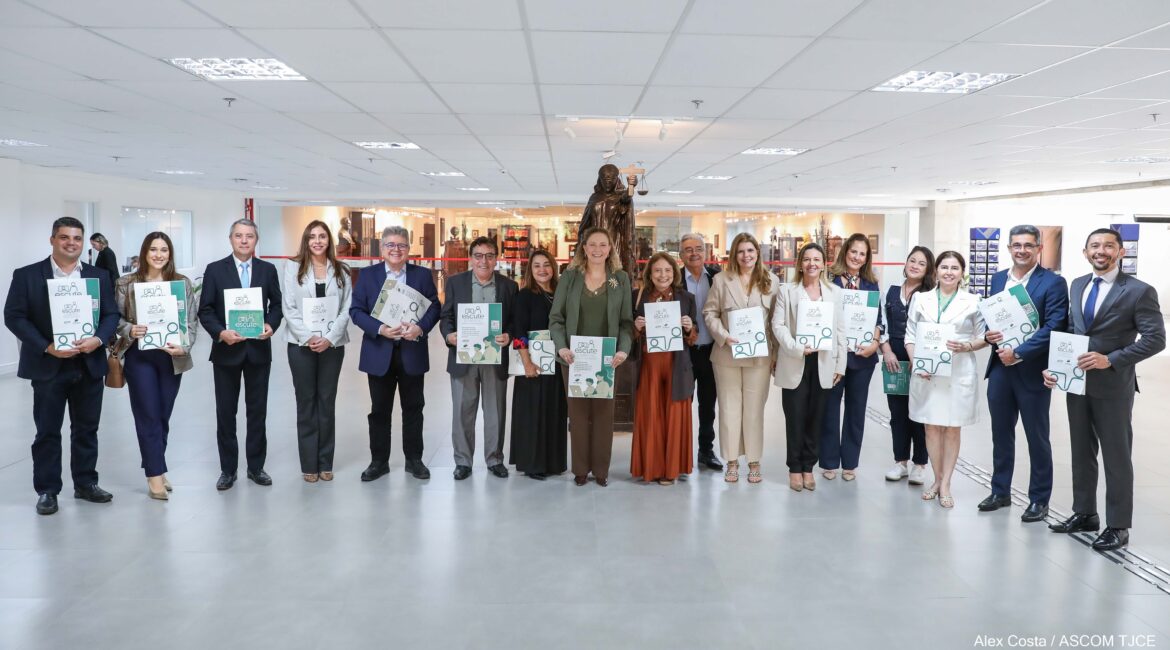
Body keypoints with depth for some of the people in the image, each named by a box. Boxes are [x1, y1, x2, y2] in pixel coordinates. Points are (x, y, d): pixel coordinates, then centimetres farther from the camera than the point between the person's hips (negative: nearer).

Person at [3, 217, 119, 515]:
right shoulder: (27, 275, -1)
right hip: (48, 366, -3)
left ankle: (85, 483, 23)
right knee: (47, 431, 5)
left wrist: (98, 339, -14)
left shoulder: (99, 276, 7)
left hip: (90, 365, 3)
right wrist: (47, 347, -16)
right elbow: (14, 316, -5)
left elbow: (111, 314, 5)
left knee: (87, 428, 11)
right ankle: (47, 491, 15)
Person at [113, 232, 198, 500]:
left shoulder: (183, 283, 3)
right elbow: (116, 317, 1)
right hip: (139, 357, -2)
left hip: (171, 357, 2)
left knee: (163, 416, 10)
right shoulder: (126, 283, 1)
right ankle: (156, 474, 2)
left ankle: (155, 469, 25)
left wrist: (184, 346, -14)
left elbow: (192, 320, 1)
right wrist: (129, 330, -19)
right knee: (148, 415, -3)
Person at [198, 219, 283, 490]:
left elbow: (276, 305, 8)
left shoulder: (268, 270, 5)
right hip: (226, 350, -1)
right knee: (226, 411, 6)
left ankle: (256, 466, 19)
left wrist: (271, 325, -11)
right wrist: (221, 332, -18)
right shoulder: (215, 269, 0)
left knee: (257, 410, 8)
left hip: (259, 349, 1)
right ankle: (228, 469, 16)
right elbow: (205, 310, -2)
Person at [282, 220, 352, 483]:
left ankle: (325, 463, 13)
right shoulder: (293, 267, 3)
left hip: (333, 344, 1)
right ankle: (309, 464, 10)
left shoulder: (341, 271, 6)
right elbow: (288, 308, -3)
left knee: (327, 402, 5)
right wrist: (308, 337, -13)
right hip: (301, 344, -1)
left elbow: (346, 309, 1)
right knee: (306, 403, 4)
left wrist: (329, 338, -11)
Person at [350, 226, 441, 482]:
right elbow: (356, 310, -2)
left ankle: (414, 459, 21)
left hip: (412, 352, 0)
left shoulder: (423, 275, 5)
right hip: (379, 353, 0)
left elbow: (434, 307, 1)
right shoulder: (367, 275, 4)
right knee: (379, 410, 8)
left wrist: (421, 327, -18)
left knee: (413, 408, 9)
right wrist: (379, 328, -17)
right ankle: (379, 461, 20)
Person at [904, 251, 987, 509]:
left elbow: (984, 337, 6)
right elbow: (910, 336, 7)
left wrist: (966, 346, -14)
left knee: (952, 429, 4)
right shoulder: (920, 299, 7)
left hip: (958, 373, -1)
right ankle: (937, 479, 21)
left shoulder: (972, 302, 3)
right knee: (932, 427, 7)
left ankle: (945, 484, 13)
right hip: (927, 373, 2)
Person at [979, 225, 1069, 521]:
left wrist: (1018, 353, -20)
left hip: (1032, 370, -5)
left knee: (1037, 437, 6)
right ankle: (1000, 492, 27)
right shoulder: (998, 279, 10)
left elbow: (1054, 328, -16)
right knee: (1001, 433, 14)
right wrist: (989, 334, -6)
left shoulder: (1053, 283, -8)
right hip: (999, 367, 5)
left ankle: (1039, 500, 19)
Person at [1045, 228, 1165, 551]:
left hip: (1113, 386, -6)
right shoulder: (1078, 285, 10)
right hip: (1077, 383, 6)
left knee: (1116, 457, 4)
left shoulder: (1139, 291, -9)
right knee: (1081, 452, 15)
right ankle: (1084, 513, 29)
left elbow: (1155, 339, -13)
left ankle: (1117, 526, 15)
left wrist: (1110, 360, -21)